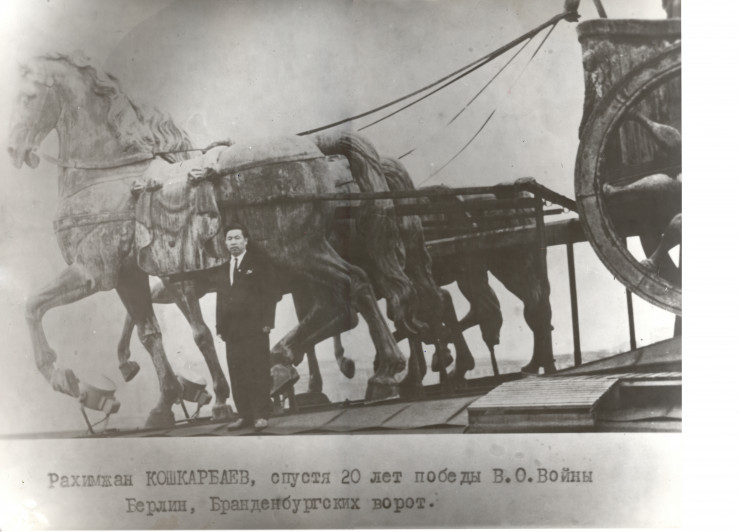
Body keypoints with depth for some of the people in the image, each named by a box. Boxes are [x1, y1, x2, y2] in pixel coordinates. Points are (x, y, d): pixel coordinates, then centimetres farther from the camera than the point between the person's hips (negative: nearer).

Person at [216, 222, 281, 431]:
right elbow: (220, 300, 19)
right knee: (237, 376, 2)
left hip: (254, 328, -5)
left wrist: (267, 322, -10)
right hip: (232, 331, 5)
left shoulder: (259, 264, 3)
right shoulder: (223, 270, 19)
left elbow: (271, 294, -2)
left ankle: (260, 416, 0)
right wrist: (220, 327, 10)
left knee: (258, 373, -5)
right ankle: (244, 416, 7)